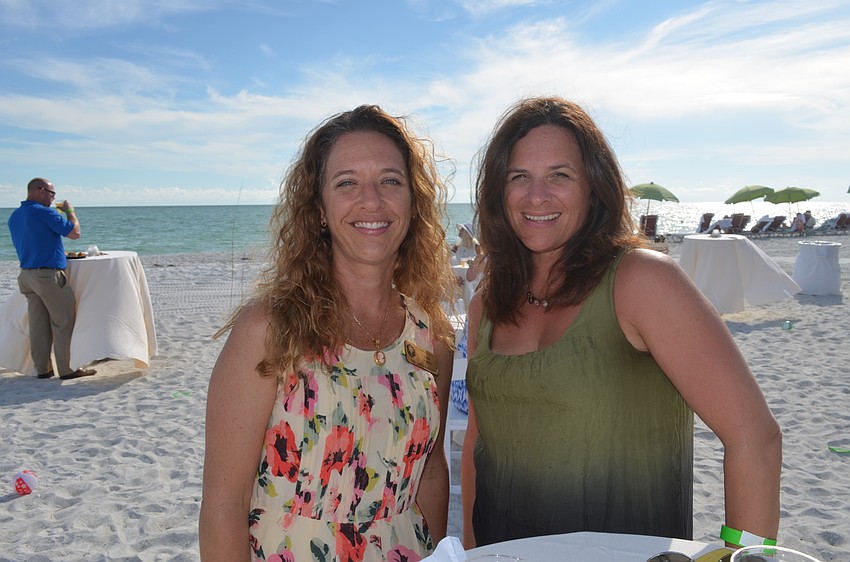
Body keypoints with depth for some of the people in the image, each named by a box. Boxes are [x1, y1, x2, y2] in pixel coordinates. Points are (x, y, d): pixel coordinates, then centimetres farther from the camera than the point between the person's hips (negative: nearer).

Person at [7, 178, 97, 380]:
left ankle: (42, 369, 15)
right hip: (49, 275, -8)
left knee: (39, 324, 11)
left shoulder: (14, 216, 12)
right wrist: (70, 210, 3)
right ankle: (67, 369, 2)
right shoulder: (45, 213, -14)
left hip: (26, 275, 8)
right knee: (64, 322, 0)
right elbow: (74, 233, -10)